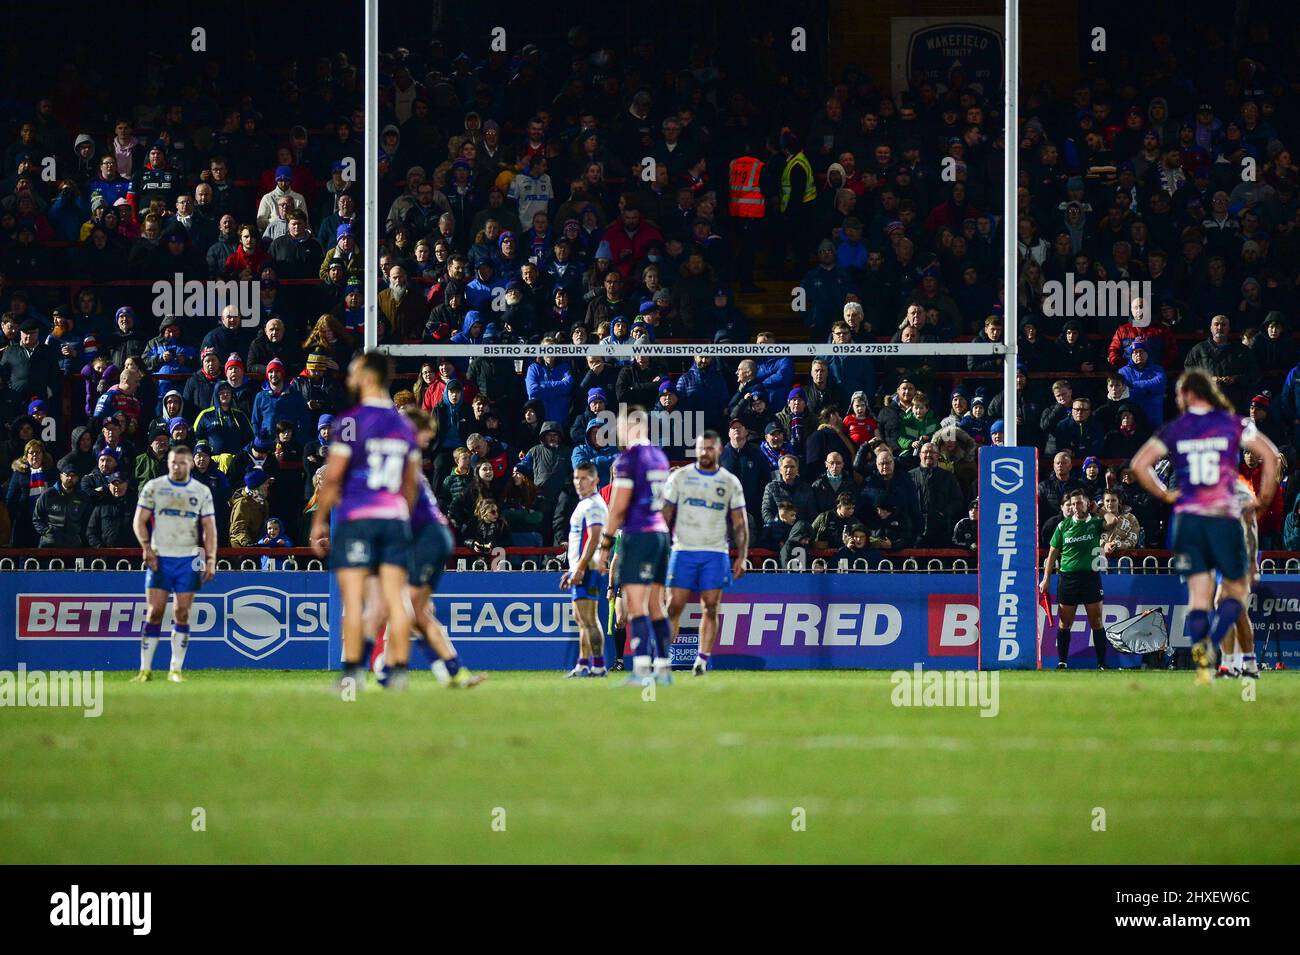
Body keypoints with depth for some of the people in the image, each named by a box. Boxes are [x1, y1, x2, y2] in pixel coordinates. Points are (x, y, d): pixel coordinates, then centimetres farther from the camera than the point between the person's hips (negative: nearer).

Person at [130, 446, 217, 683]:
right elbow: (139, 521, 2)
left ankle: (176, 670, 4)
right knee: (155, 612, -5)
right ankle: (145, 669, -2)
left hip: (189, 559, 1)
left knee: (182, 613, -1)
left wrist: (210, 560, -5)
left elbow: (209, 528, 5)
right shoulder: (153, 487, 3)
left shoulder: (202, 491, 7)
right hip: (160, 557, -1)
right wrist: (147, 547, -13)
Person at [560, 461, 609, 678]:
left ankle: (599, 666, -13)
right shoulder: (584, 504, 20)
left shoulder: (594, 505, -12)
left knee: (588, 619, -11)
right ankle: (583, 665, 15)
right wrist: (571, 570, 25)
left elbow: (593, 539, -21)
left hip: (587, 570, -11)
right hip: (579, 569, 11)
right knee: (580, 619, 12)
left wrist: (580, 568, -25)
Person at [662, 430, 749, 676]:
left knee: (710, 609, -3)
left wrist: (742, 557, 0)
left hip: (715, 554, 1)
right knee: (674, 606, -6)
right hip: (683, 551, -1)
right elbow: (665, 516, 5)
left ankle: (702, 660, 0)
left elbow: (740, 524, 8)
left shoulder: (730, 482, 7)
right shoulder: (679, 477, 4)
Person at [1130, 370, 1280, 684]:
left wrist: (1164, 495, 12)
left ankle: (1201, 659, -11)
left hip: (1187, 518, 1)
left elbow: (1139, 464, -1)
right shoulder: (1232, 424, 4)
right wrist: (1265, 499, 6)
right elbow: (1269, 455, -5)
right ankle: (1212, 644, -18)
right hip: (1225, 517, -1)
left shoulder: (1174, 429, 6)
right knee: (1235, 589, 9)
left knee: (1198, 593, 7)